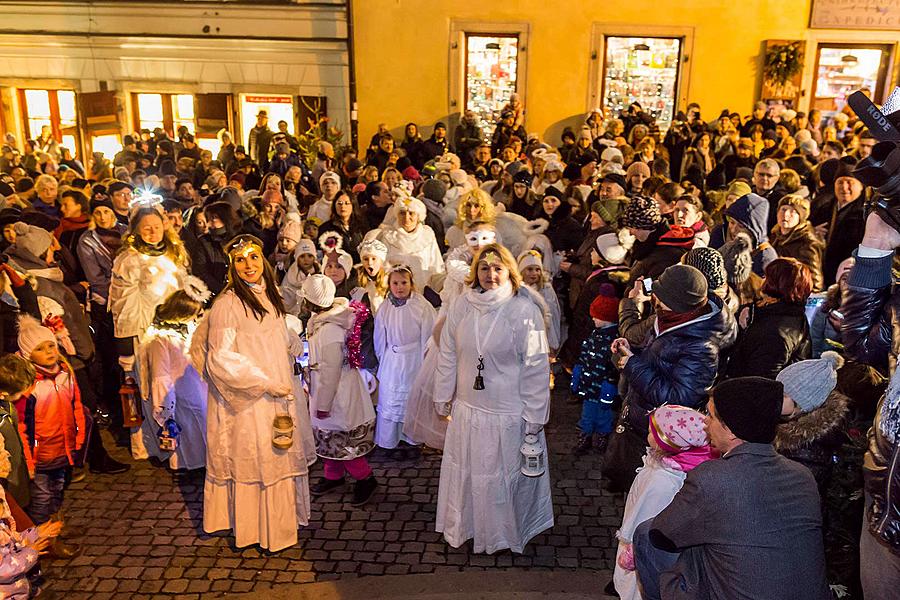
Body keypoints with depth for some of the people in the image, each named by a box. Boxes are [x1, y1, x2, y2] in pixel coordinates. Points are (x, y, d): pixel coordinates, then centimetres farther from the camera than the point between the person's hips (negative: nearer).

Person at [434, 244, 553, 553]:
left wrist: (534, 416, -11)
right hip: (467, 408, 4)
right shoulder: (461, 306, -4)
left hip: (508, 413, -4)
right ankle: (464, 525, 44)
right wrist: (443, 398, 10)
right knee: (464, 472, 20)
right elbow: (448, 356, 5)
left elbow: (536, 367, -12)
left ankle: (505, 533, 38)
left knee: (505, 476, 13)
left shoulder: (525, 311, -16)